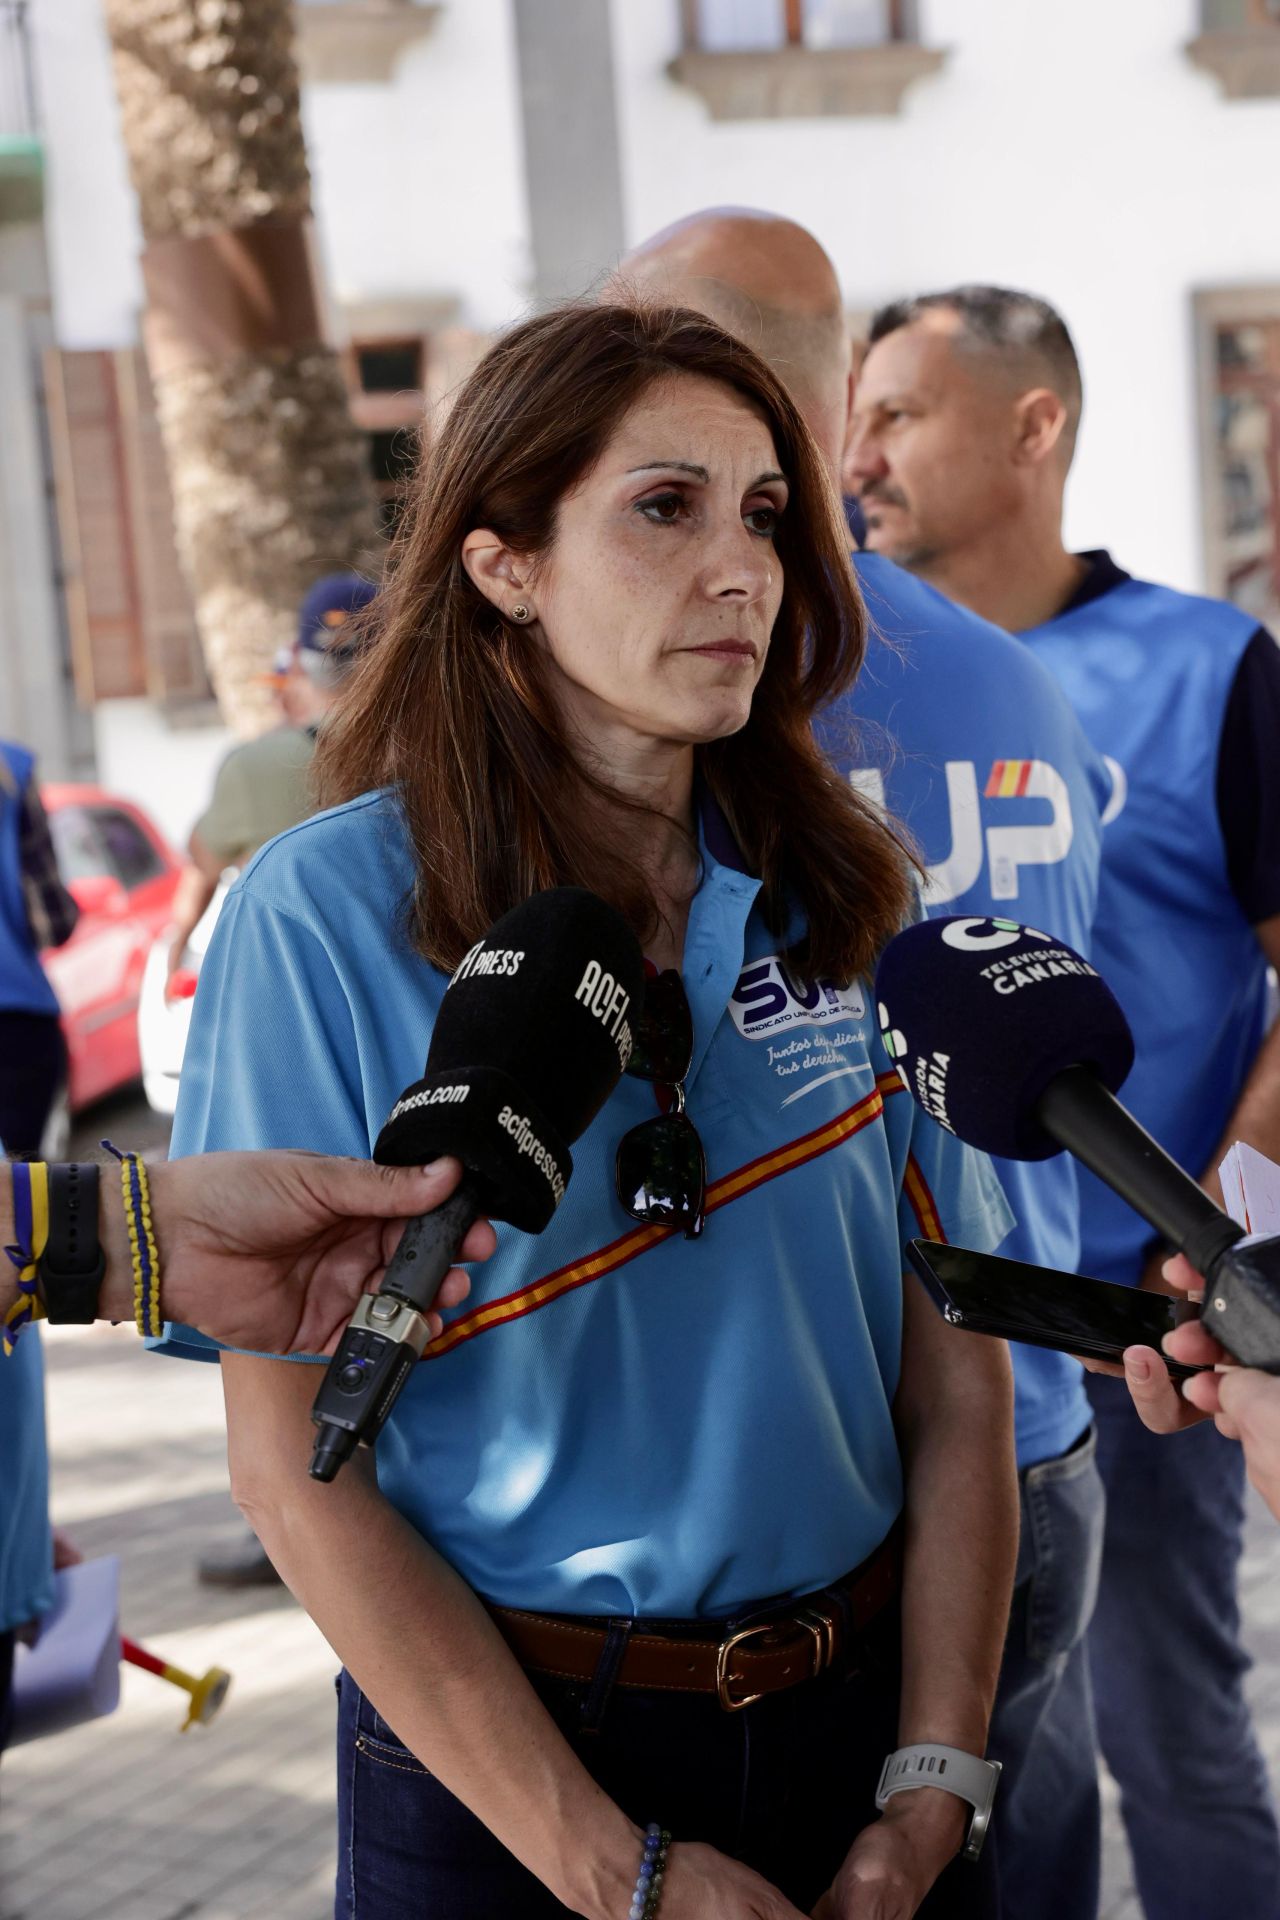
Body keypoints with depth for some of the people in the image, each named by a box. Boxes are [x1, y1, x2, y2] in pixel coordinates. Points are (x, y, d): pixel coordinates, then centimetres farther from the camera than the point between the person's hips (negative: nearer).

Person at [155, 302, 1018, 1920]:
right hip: (494, 1750, -3)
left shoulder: (848, 895, -2)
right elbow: (294, 1468, -13)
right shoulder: (325, 917, -14)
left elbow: (958, 1382, 0)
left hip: (858, 1708, 4)